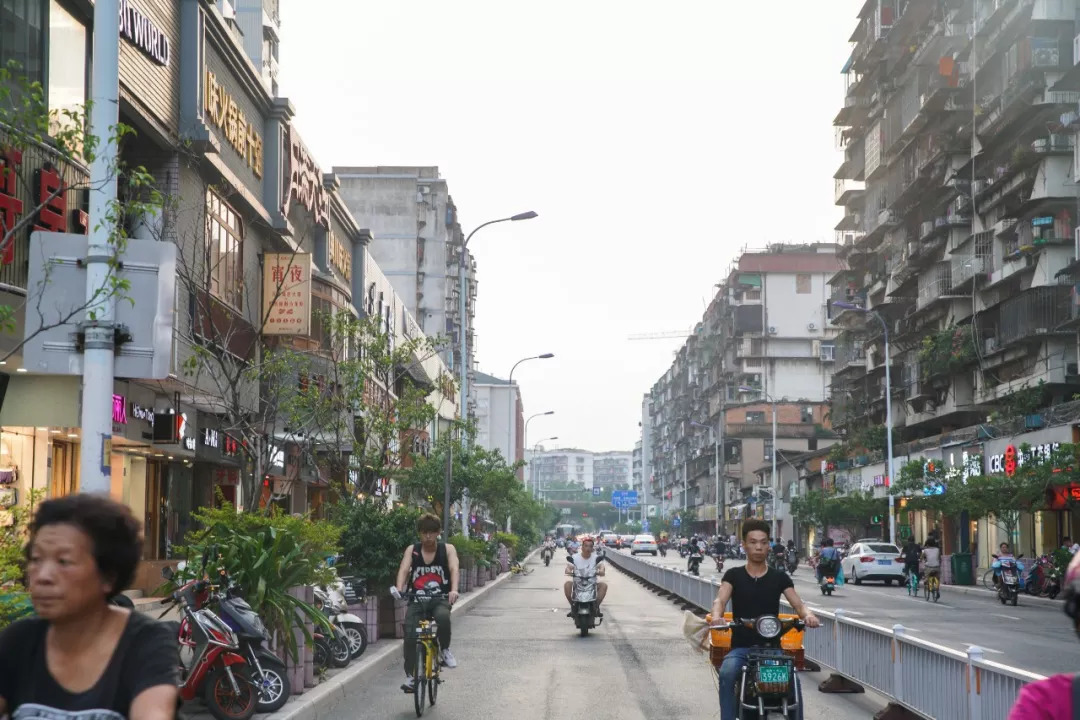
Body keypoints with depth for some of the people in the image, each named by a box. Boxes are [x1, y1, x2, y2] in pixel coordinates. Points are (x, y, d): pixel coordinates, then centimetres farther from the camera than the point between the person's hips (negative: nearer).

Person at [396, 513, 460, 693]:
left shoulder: (447, 549, 1)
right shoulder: (412, 550, 3)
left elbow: (454, 569, -16)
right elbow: (403, 570, -12)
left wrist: (454, 590, -36)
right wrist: (399, 589, -34)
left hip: (440, 599, -1)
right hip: (416, 599, 2)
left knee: (443, 617, -35)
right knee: (410, 634, -18)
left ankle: (445, 650, -10)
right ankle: (410, 676, -6)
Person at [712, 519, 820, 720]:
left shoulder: (780, 577, 9)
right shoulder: (733, 575, 6)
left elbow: (798, 604, -1)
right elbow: (720, 600, -10)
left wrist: (808, 615, -26)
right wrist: (716, 617, -34)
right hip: (741, 647, 0)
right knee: (727, 674, -32)